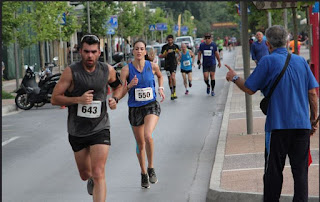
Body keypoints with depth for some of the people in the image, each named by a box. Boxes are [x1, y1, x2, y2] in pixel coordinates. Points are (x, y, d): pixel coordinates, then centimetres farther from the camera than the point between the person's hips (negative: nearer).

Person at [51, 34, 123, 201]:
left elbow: (118, 86, 18)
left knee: (98, 174, -15)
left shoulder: (107, 70, -4)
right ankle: (91, 179, 55)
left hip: (100, 129, -1)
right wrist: (78, 99, -26)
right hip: (77, 131, 1)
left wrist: (115, 99, -4)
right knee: (85, 175, 17)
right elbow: (55, 99, -12)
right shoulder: (71, 72, -12)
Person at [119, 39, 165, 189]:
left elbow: (160, 76, 23)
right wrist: (129, 86, -23)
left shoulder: (152, 66, -2)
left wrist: (160, 89, 7)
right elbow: (120, 94, -7)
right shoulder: (126, 69, -7)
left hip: (151, 106, -1)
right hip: (135, 109, 1)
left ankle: (151, 168, -6)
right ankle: (143, 173, 33)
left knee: (148, 136, -26)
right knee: (140, 144, 12)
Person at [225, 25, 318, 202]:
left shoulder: (268, 61, -8)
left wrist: (234, 78, 15)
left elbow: (249, 89, -4)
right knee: (300, 170, 8)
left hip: (279, 126, -4)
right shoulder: (301, 61, 6)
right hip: (302, 125, 4)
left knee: (274, 171, 6)